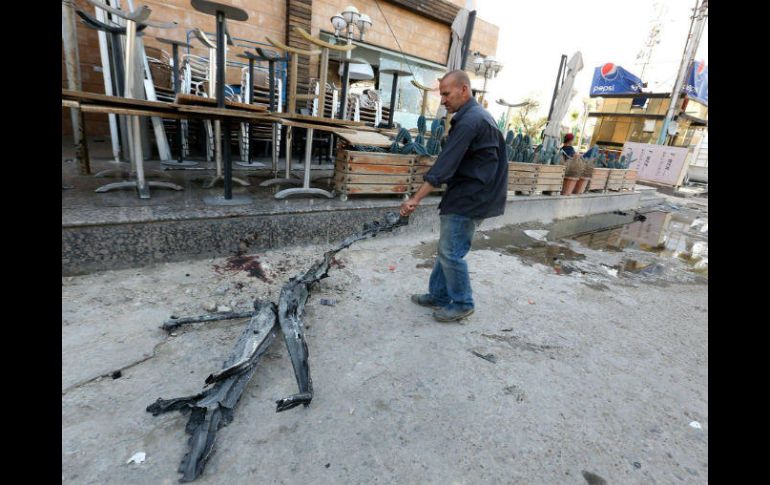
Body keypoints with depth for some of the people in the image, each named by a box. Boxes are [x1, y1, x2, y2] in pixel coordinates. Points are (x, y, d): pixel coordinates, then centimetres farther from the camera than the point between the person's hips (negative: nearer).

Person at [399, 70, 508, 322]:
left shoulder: (469, 120, -18)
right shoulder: (478, 115, 16)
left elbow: (445, 164, -25)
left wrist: (416, 198, -26)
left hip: (469, 199, -10)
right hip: (470, 195, 10)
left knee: (451, 253, -1)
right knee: (447, 249, 15)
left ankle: (462, 304, 14)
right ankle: (439, 295, 26)